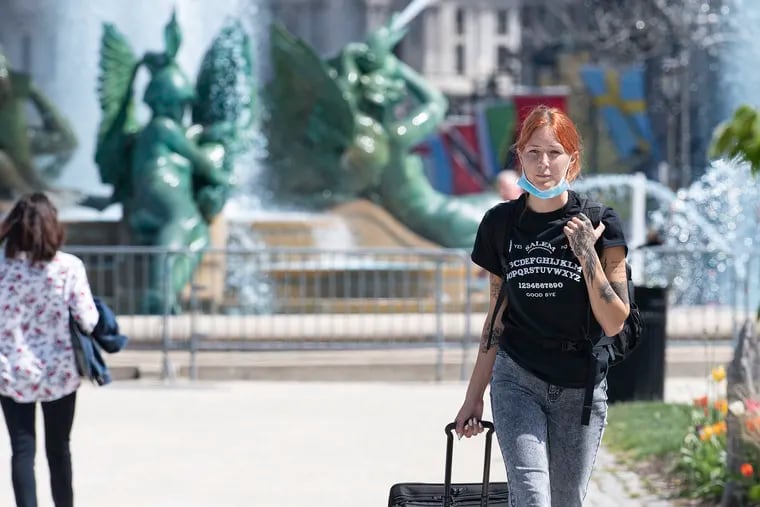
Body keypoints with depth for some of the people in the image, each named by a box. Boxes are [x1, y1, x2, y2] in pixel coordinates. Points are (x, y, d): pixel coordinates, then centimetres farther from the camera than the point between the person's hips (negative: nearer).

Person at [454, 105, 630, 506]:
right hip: (517, 381, 1)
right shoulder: (500, 224, 2)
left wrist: (587, 254, -18)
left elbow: (614, 323, -7)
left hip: (580, 387, -1)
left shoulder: (599, 224, -5)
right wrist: (474, 395, 12)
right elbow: (497, 317, 11)